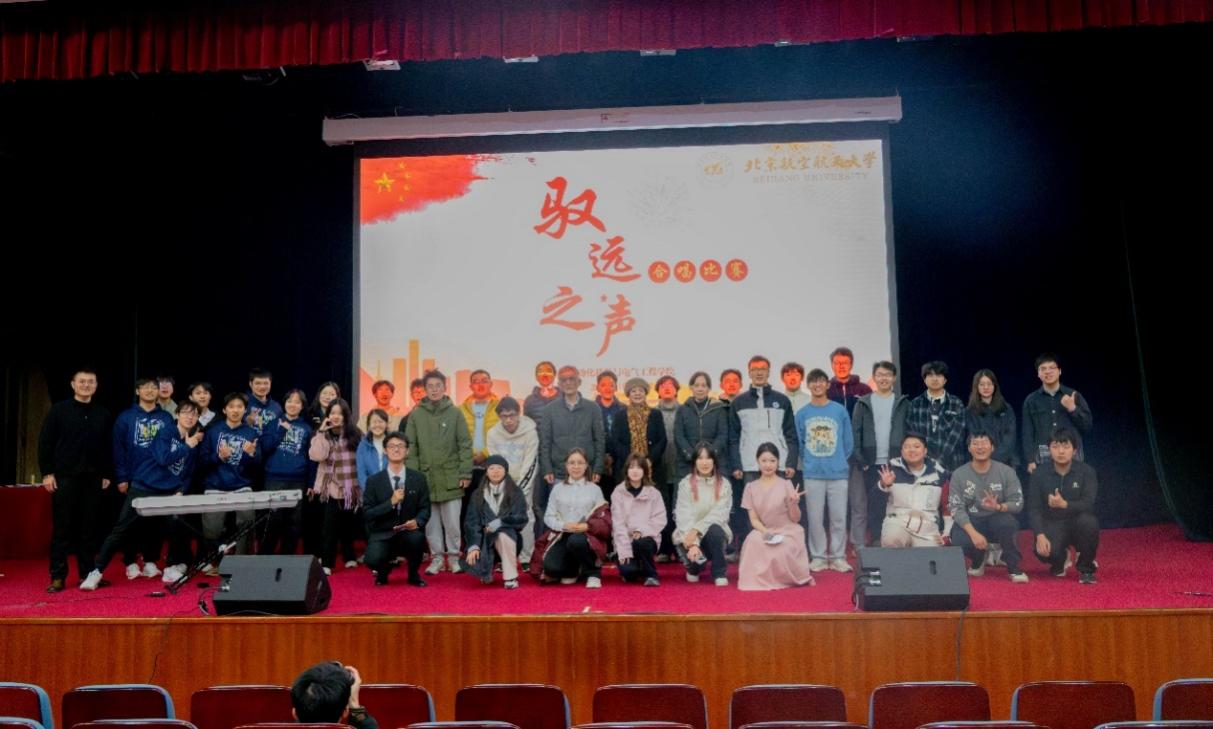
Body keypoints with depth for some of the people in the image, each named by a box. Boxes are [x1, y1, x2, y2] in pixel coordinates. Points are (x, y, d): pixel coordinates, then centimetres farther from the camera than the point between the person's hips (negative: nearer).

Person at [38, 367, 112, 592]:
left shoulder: (102, 414, 9)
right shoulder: (59, 409, 1)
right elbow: (45, 442, -1)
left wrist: (106, 474, 7)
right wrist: (47, 473, -7)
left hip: (92, 479, 3)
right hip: (64, 477, -2)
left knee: (89, 528, 5)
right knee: (62, 528, 0)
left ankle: (87, 573, 12)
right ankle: (58, 576, 5)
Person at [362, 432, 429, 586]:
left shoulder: (418, 478, 4)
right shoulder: (374, 480, 0)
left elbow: (425, 508, 4)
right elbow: (367, 514, -4)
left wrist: (417, 522, -19)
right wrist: (391, 502, -18)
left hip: (409, 532, 1)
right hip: (382, 534, -1)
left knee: (417, 537, -34)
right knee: (373, 560, -30)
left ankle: (413, 574, 0)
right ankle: (384, 569, 12)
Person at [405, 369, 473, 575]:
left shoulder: (455, 413, 2)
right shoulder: (416, 415, 4)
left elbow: (465, 445, 1)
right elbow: (411, 447, 4)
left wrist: (465, 473, -5)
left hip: (450, 478, -1)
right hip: (425, 477, 1)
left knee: (452, 521, 2)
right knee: (431, 522, 7)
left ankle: (453, 556, 16)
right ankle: (437, 557, 19)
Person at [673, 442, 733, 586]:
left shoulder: (724, 484, -3)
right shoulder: (685, 483, -7)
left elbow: (719, 514, -14)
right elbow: (683, 517, -14)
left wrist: (697, 530, -27)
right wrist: (693, 543, -27)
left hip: (715, 533, 0)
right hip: (688, 535, 0)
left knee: (714, 530, -33)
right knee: (693, 554, -30)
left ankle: (720, 573, -12)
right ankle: (694, 567, 11)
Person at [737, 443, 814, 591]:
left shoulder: (786, 484, -4)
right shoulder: (751, 487, 3)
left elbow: (795, 519, -2)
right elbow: (753, 519, 0)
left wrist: (793, 503, -23)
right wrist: (765, 531, -19)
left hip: (788, 531, -1)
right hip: (765, 531, 2)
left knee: (780, 554, -31)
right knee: (754, 541, -32)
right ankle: (762, 578, -9)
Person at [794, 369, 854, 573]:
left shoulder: (840, 411, 1)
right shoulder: (802, 413, 3)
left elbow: (848, 441, 6)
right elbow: (799, 443, 7)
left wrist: (840, 462, 7)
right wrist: (808, 462, 6)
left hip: (838, 473, 0)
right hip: (812, 474, 0)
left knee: (839, 517, 3)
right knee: (815, 518, 4)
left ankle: (838, 556, 13)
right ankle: (818, 556, 14)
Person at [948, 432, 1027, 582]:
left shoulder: (1006, 471, -4)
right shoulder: (959, 474, -5)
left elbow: (1018, 503, -9)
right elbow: (956, 508, -12)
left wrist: (999, 506, -32)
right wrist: (973, 533, -27)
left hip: (997, 519, 0)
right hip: (970, 522, 0)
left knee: (1006, 521, -36)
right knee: (960, 543, -32)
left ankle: (1014, 568, -11)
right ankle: (978, 560, 8)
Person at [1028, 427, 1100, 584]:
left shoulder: (1086, 471, -7)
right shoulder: (1039, 474, -4)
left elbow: (1088, 505, -19)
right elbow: (1033, 508, -9)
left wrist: (1064, 504, -38)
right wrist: (1040, 535, -24)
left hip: (1077, 523, 0)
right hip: (1052, 525, 0)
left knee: (1088, 521, -35)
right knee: (1043, 551, -30)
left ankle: (1086, 569, -8)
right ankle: (1061, 559, 14)